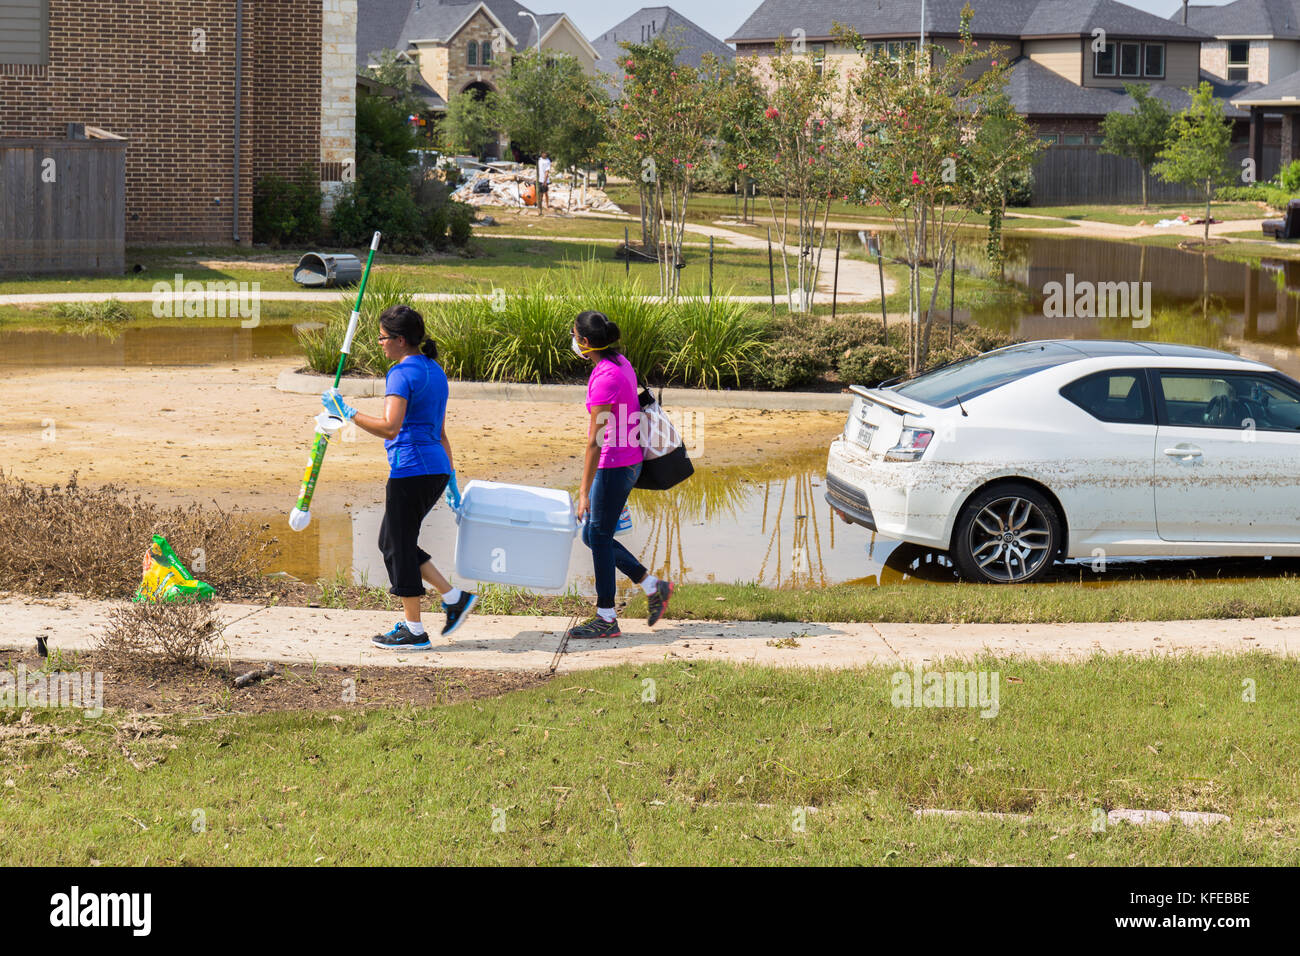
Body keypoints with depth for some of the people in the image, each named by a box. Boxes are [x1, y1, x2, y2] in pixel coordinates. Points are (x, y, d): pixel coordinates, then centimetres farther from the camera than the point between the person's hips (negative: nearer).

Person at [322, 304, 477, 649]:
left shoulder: (403, 373, -13)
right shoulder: (434, 371, 16)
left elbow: (390, 427, -25)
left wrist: (346, 413, -20)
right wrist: (451, 477, 24)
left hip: (411, 469, -9)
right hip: (436, 469, 9)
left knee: (398, 544, 2)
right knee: (392, 541, 18)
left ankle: (414, 631, 8)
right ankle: (454, 597, 15)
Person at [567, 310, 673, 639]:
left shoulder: (604, 379, -22)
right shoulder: (620, 364, 7)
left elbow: (595, 441, -22)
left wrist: (584, 492, -19)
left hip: (615, 466, -10)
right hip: (627, 462, 10)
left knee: (599, 537, 2)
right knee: (591, 535, 16)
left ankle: (606, 618, 10)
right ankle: (653, 587, 20)